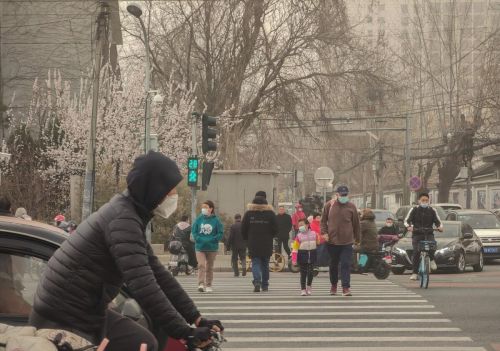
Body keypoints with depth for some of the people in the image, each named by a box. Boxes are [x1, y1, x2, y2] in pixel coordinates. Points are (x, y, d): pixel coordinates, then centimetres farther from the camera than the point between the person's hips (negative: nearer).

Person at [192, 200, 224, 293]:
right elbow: (194, 231, 3)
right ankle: (201, 284, -21)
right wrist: (200, 239, -12)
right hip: (200, 247, 0)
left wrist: (210, 240, -15)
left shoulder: (216, 220, -4)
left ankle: (208, 285, 18)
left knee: (209, 267, 10)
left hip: (212, 248, 0)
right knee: (201, 265, -15)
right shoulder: (199, 219, 1)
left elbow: (220, 234, -5)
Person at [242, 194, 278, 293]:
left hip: (253, 244, -1)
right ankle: (265, 285, 16)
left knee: (255, 263, 2)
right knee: (265, 264, 12)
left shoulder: (248, 214, -1)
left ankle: (257, 281, -22)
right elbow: (275, 229, -1)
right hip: (267, 244, 1)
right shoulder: (270, 214, -2)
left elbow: (243, 229, 2)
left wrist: (248, 239, 18)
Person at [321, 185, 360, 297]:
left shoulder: (351, 207, -1)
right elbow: (323, 220, 10)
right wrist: (324, 232, -3)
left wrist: (357, 238, 8)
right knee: (333, 265, 15)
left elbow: (356, 223, 6)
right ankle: (334, 285, 31)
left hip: (347, 241, -2)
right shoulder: (329, 205, 0)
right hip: (332, 240, 2)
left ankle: (346, 287, -9)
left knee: (346, 265, -8)